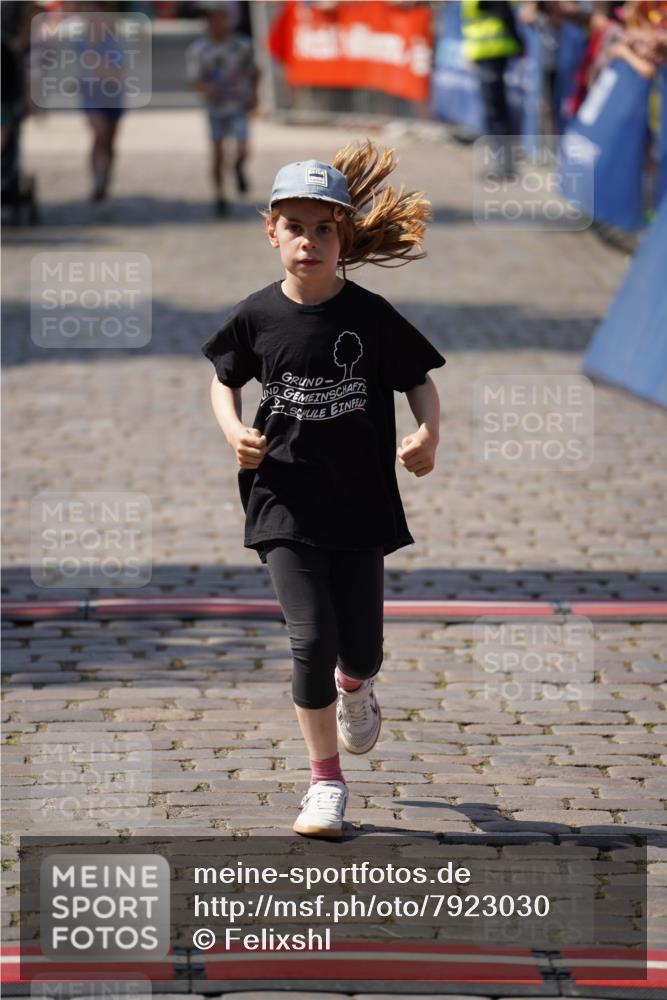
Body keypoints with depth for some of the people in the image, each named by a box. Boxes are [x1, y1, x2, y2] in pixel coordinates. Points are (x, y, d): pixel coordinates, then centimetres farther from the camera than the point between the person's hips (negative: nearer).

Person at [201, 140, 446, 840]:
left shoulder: (372, 317, -6)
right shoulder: (256, 317, -3)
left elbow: (419, 383, 4)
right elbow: (223, 380, 14)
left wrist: (427, 435, -15)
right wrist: (235, 431, -5)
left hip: (360, 502, 1)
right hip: (285, 501, 0)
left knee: (361, 647, 6)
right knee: (312, 638, -11)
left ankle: (353, 689, 47)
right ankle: (326, 781, 4)